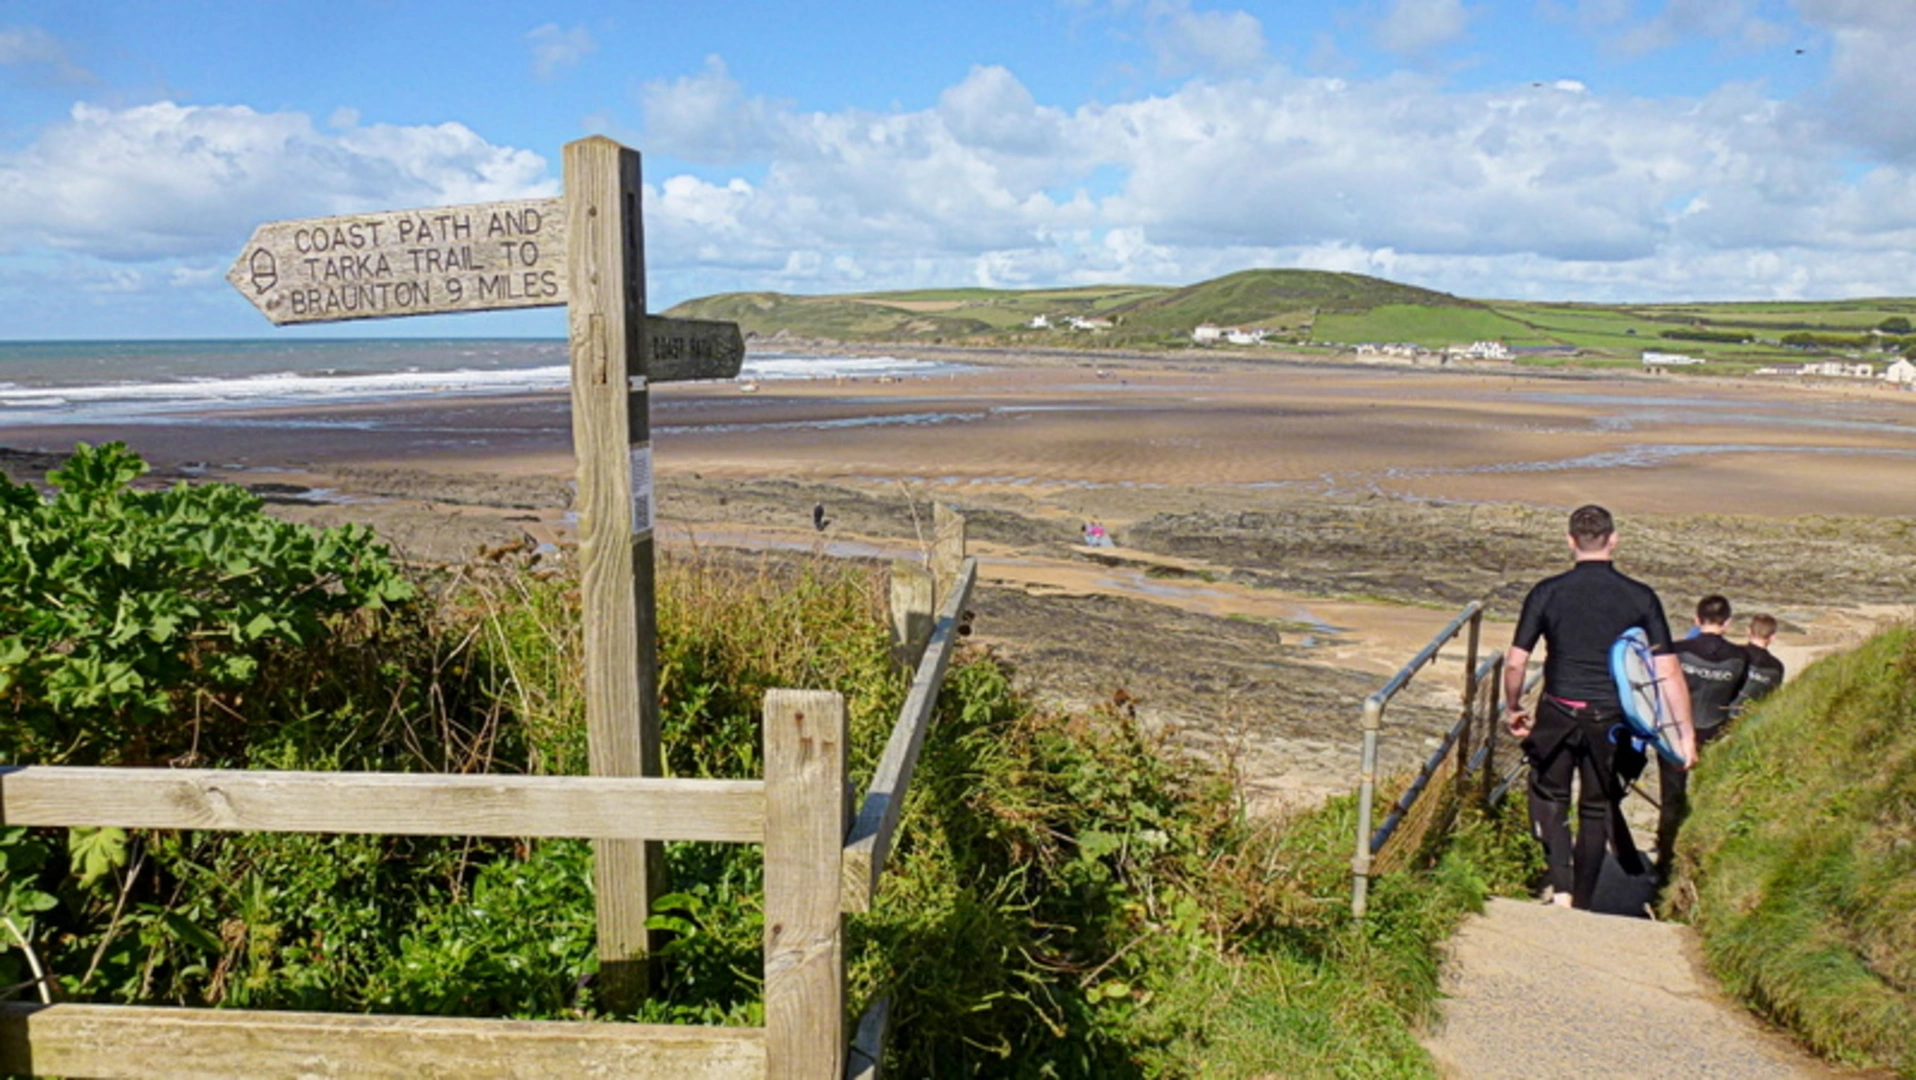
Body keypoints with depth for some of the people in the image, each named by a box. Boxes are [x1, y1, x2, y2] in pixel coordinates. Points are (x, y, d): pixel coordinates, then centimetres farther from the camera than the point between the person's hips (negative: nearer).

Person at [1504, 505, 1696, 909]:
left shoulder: (1547, 592, -6)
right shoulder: (1641, 598, -4)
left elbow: (1515, 661, -6)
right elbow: (1668, 671, -5)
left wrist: (1513, 708, 10)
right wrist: (1686, 732, 2)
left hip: (1558, 714, -1)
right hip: (1610, 719, 1)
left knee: (1549, 797, 17)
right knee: (1596, 809, 15)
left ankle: (1561, 888, 2)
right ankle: (1582, 904, 22)